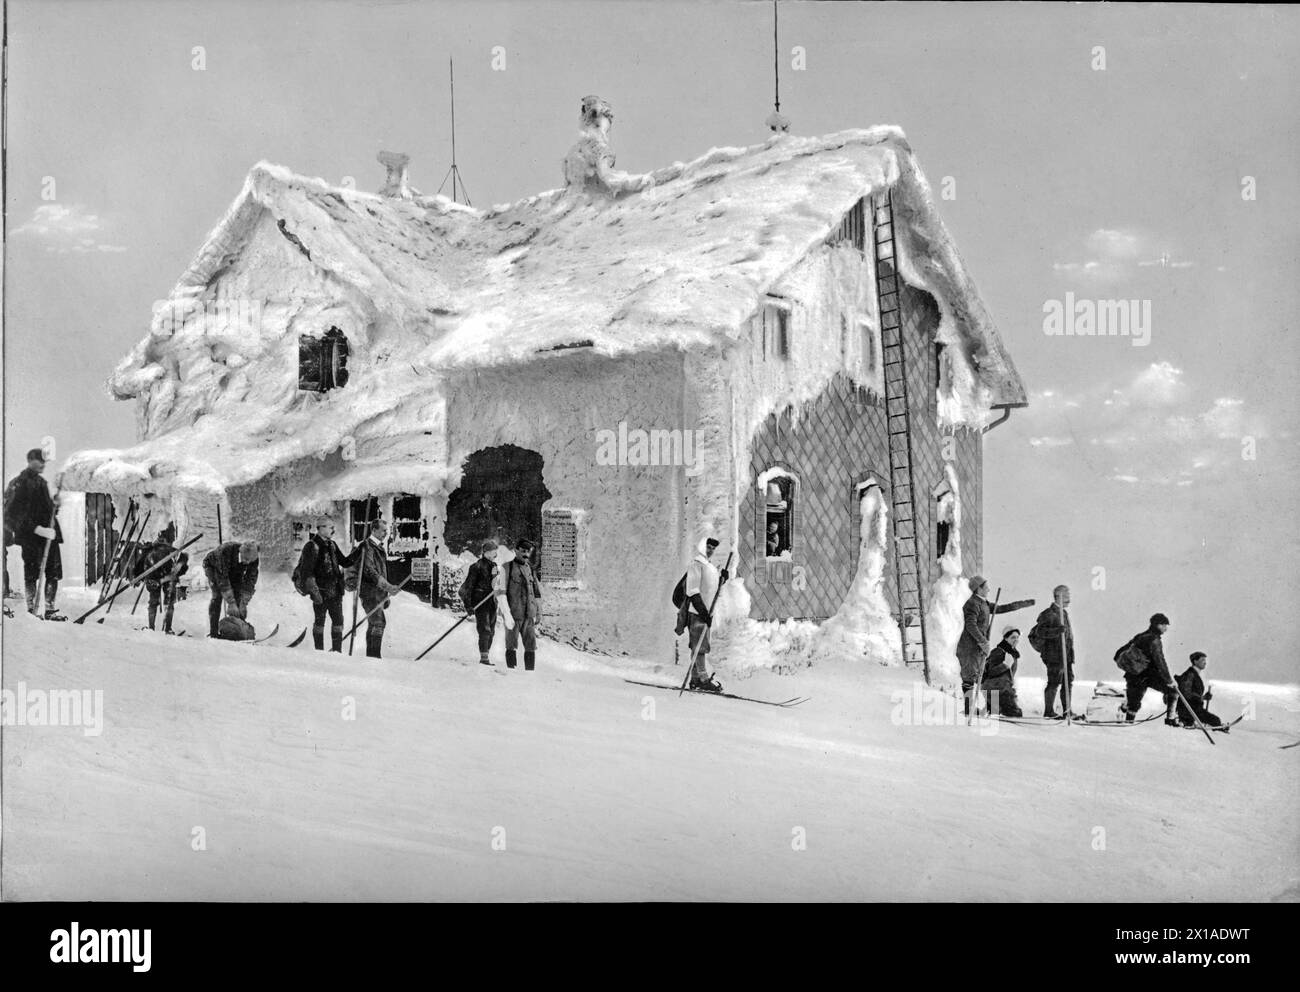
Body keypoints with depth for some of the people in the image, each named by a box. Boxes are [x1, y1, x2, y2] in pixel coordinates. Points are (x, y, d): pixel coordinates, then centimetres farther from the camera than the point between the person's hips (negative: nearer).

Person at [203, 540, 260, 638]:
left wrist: (244, 603, -28)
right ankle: (213, 632, -18)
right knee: (217, 595, -20)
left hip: (234, 570, 4)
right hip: (213, 566, -4)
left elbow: (250, 580, -22)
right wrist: (231, 603, -42)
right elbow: (222, 579, -41)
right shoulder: (225, 551, -43)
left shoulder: (253, 557, -29)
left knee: (238, 595, -12)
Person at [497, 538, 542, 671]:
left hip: (529, 616, 5)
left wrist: (536, 615, 16)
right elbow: (500, 593, -8)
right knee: (512, 646, -1)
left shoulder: (530, 569, 14)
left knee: (531, 647, 0)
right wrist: (507, 615, -16)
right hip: (513, 615, -5)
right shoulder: (506, 568, -2)